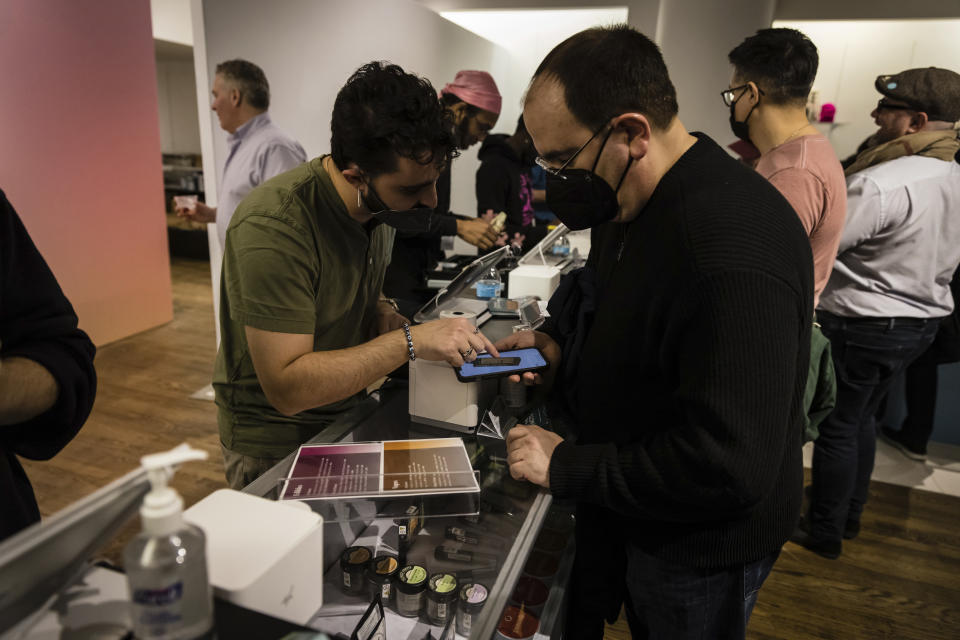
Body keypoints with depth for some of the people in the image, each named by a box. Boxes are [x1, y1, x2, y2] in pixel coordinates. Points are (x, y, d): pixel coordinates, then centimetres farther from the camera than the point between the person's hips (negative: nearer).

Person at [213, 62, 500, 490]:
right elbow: (286, 387, -28)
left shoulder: (379, 206, -3)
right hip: (276, 446, -5)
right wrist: (408, 342, -30)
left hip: (347, 415, 6)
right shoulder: (274, 227, -27)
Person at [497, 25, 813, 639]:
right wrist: (562, 350, -4)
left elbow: (728, 467, -34)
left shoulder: (735, 252, -35)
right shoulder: (629, 204, -3)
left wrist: (565, 465, -24)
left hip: (702, 547, -7)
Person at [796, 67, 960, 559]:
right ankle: (850, 512, 38)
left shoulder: (880, 184, -26)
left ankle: (825, 532, 21)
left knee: (836, 426, 6)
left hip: (862, 324, -9)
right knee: (861, 417, 22)